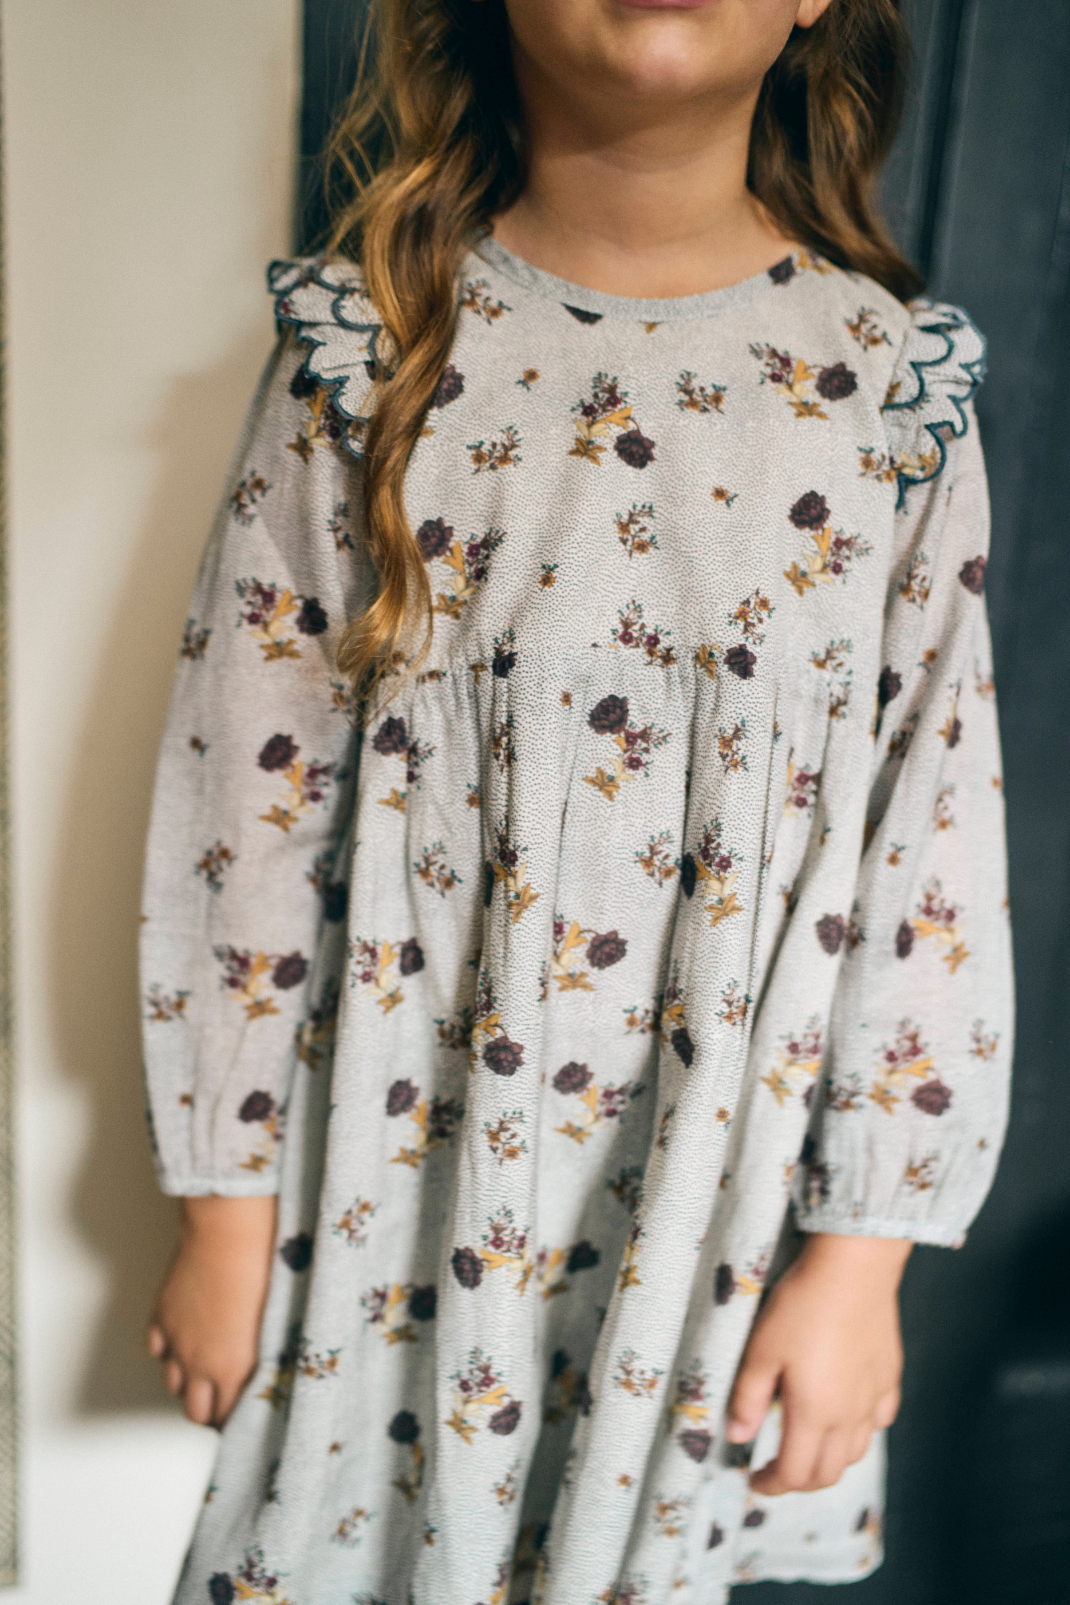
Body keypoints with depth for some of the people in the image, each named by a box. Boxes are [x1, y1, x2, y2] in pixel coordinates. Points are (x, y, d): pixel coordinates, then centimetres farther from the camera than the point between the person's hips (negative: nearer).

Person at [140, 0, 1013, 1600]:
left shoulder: (895, 385, -5)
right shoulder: (372, 346, -6)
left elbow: (940, 843, -3)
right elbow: (247, 798, -5)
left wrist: (864, 1251, -2)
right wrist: (225, 1204, -2)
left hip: (714, 1204, 1)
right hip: (393, 1180, 0)